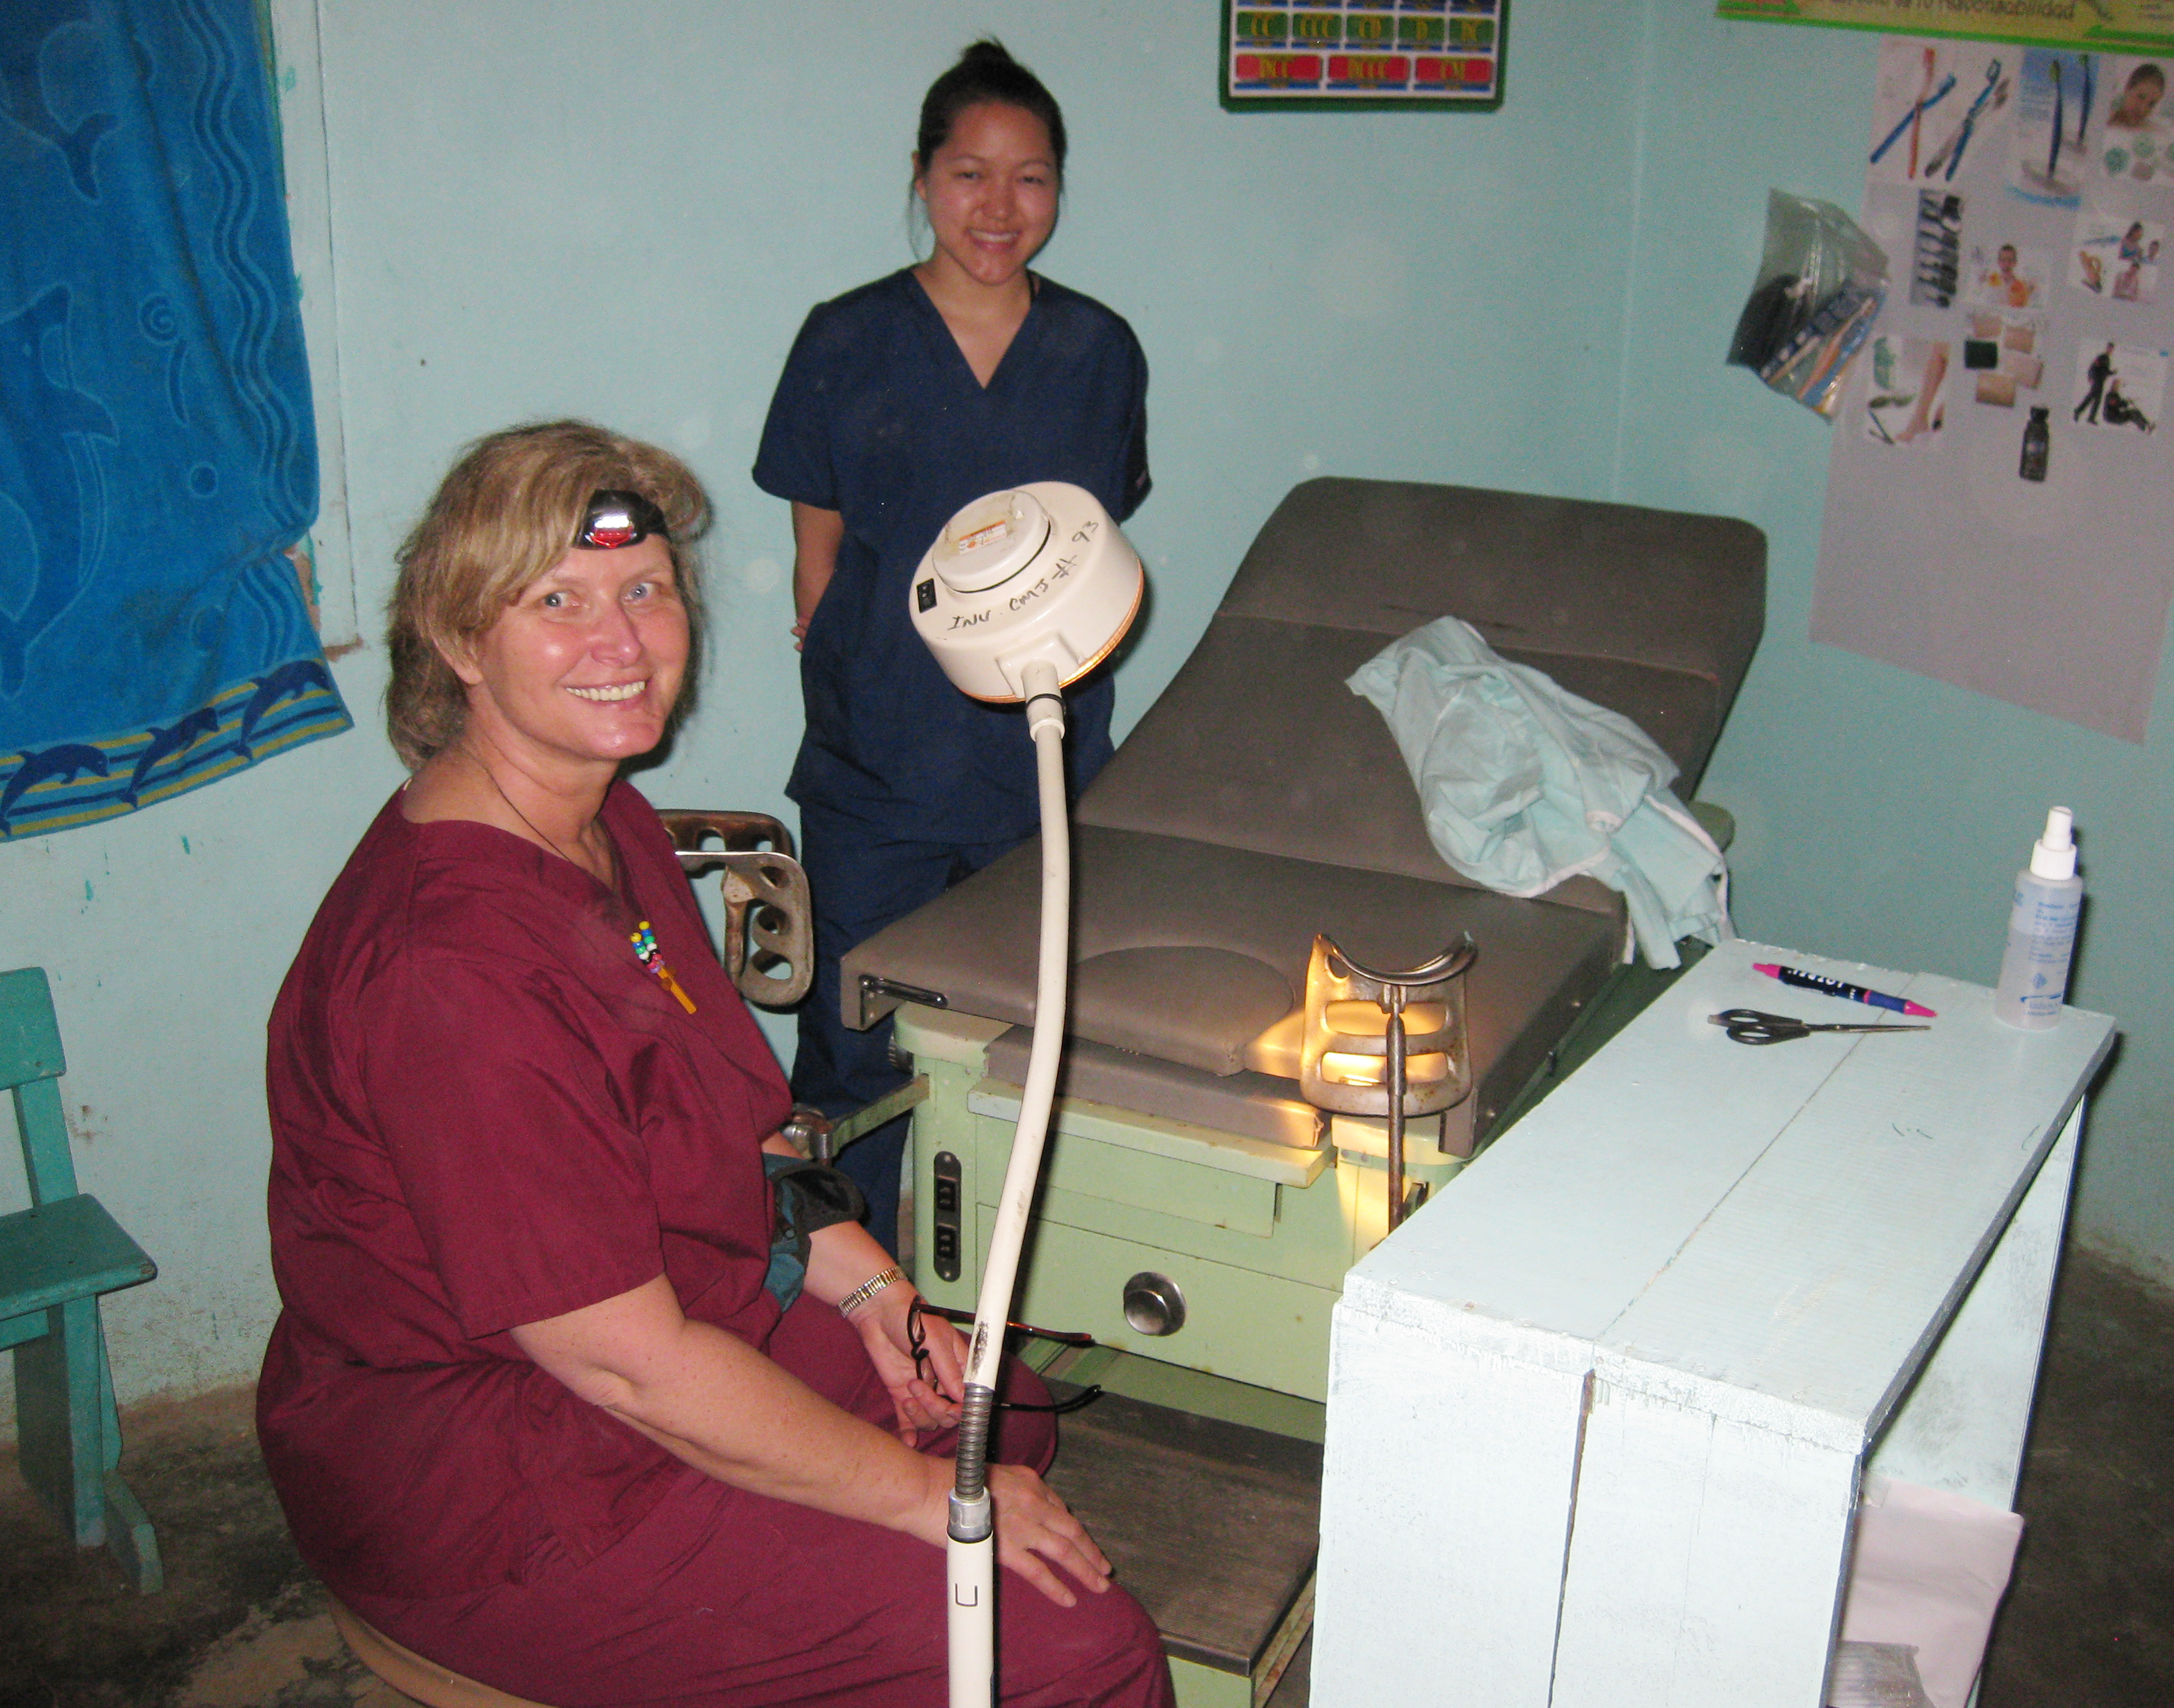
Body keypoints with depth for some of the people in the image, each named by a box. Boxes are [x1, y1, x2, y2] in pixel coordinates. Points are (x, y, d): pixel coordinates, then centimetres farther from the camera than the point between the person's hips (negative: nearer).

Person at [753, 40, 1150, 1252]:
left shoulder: (1099, 353, 5)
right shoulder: (847, 345, -1)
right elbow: (819, 555, 3)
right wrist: (851, 702, -1)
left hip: (1046, 755, 2)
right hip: (878, 760, -2)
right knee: (860, 1050, 3)